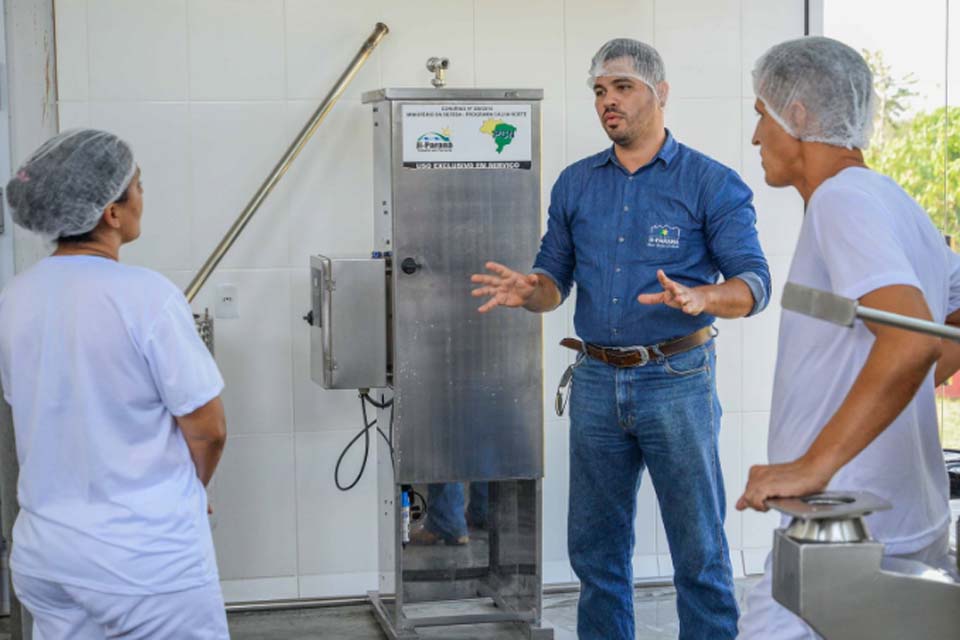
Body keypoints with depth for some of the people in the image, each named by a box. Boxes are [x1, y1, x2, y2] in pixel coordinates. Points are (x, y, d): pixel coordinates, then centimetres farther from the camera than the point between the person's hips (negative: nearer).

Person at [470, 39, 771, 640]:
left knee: (699, 545, 2)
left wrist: (698, 299, -29)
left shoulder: (712, 183, -4)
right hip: (596, 381, 5)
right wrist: (529, 291, -9)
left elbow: (753, 281, -9)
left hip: (676, 380, -4)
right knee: (595, 544, 12)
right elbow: (557, 276, 14)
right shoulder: (575, 184, 10)